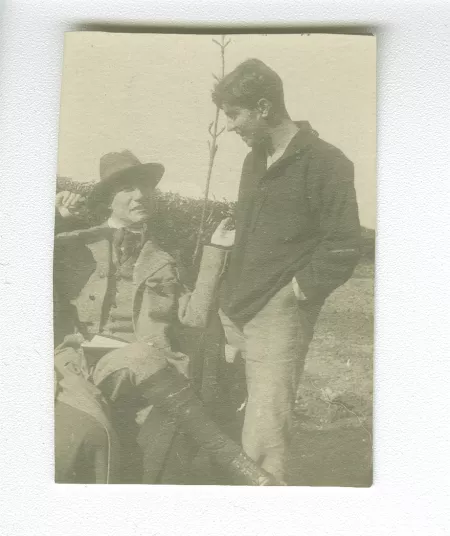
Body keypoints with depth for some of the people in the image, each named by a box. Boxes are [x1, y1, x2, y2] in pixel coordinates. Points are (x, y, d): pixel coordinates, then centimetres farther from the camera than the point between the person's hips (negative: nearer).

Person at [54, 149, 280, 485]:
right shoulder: (80, 246, 9)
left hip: (142, 368, 2)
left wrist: (215, 252, 4)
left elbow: (195, 315, 5)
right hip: (85, 361, -2)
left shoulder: (160, 262, 18)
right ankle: (236, 462, -30)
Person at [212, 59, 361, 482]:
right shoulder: (255, 160, 17)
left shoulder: (325, 162, -7)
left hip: (278, 317, -7)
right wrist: (233, 298, 16)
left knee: (262, 442, -8)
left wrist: (295, 289, -10)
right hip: (238, 314, 7)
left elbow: (343, 249, -10)